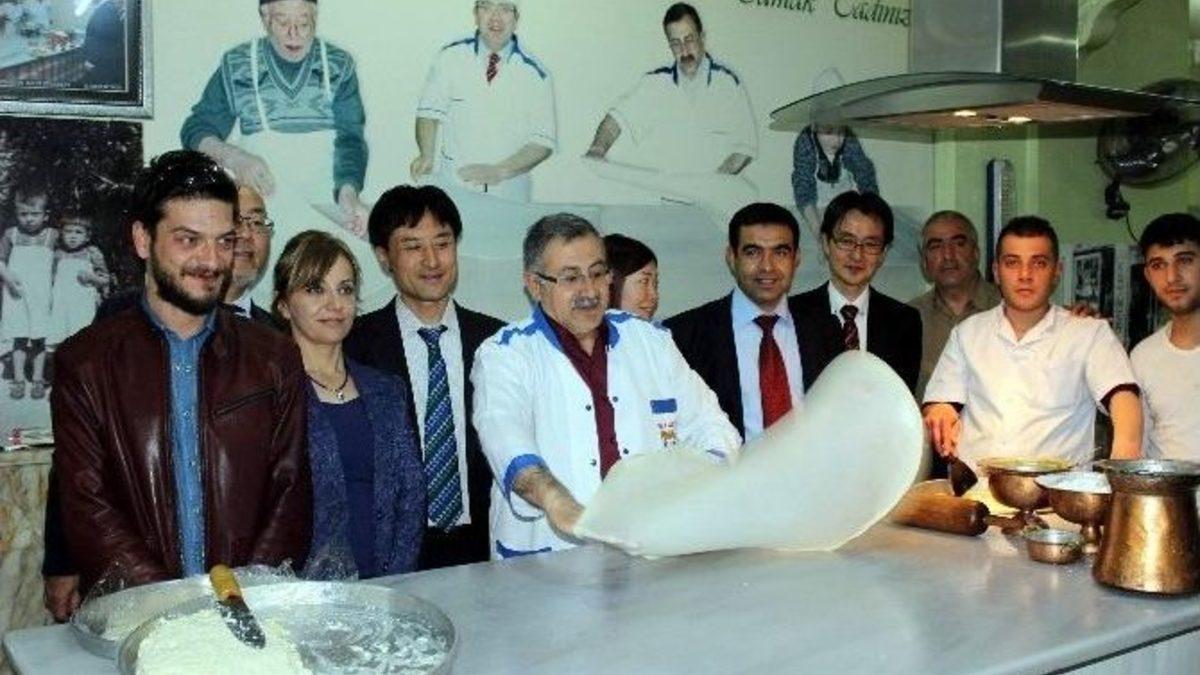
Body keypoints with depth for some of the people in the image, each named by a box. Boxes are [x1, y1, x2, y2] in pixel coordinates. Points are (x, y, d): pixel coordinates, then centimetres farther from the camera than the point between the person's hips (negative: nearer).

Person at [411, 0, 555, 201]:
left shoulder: (535, 74, -6)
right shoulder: (450, 57, -4)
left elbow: (544, 141, -6)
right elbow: (429, 112, 1)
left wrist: (499, 171, -19)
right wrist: (427, 155, -17)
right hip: (453, 186, 0)